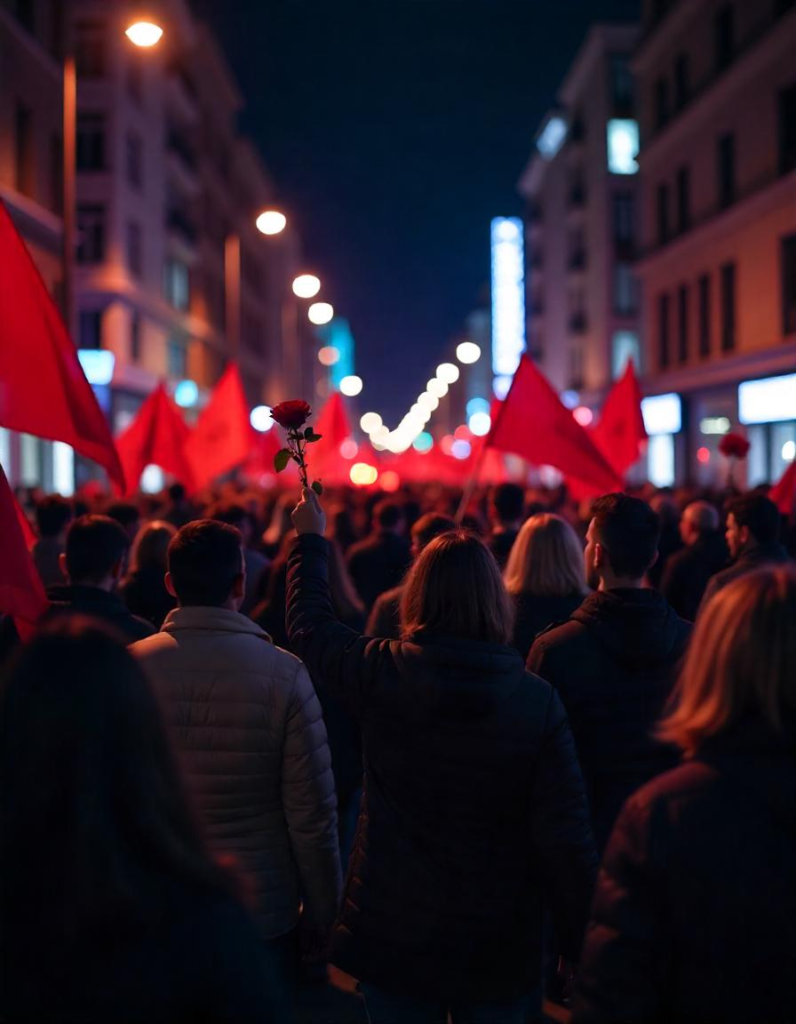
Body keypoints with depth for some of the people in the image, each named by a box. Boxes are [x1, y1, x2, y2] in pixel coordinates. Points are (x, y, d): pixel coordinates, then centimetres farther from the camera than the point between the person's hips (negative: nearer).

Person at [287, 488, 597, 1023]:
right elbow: (566, 835, -12)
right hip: (500, 942, 0)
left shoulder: (382, 673, -12)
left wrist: (312, 539, 23)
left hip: (392, 934, 0)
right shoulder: (538, 699, -13)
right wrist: (579, 948, -2)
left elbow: (310, 627, 9)